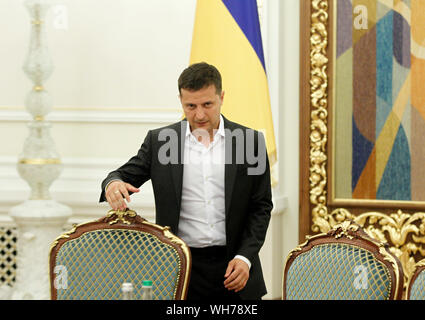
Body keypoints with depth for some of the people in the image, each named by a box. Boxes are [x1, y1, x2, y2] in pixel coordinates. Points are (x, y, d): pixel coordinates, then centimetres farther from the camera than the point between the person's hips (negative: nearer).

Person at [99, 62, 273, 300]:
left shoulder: (249, 141, 3)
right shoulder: (159, 141, 4)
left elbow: (261, 206, 4)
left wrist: (244, 257, -7)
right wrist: (113, 184, -19)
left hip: (233, 266, 0)